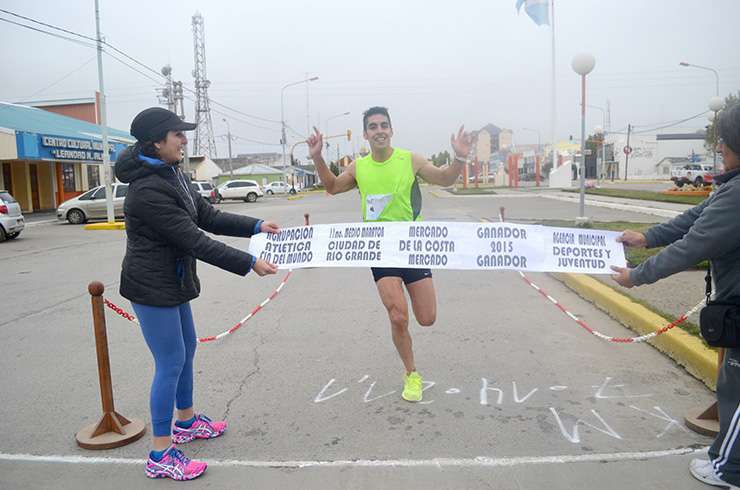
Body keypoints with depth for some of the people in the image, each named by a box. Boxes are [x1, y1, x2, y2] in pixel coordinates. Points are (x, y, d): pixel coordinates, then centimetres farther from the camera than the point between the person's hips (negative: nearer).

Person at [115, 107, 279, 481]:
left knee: (186, 350, 20)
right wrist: (249, 263, -24)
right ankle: (161, 456, 11)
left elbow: (208, 217, 9)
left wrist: (256, 226, 2)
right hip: (152, 288, -10)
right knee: (171, 363, -3)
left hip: (172, 282, 10)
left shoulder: (174, 176, 5)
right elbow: (195, 241, -27)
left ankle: (185, 421, 40)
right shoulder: (148, 191, -25)